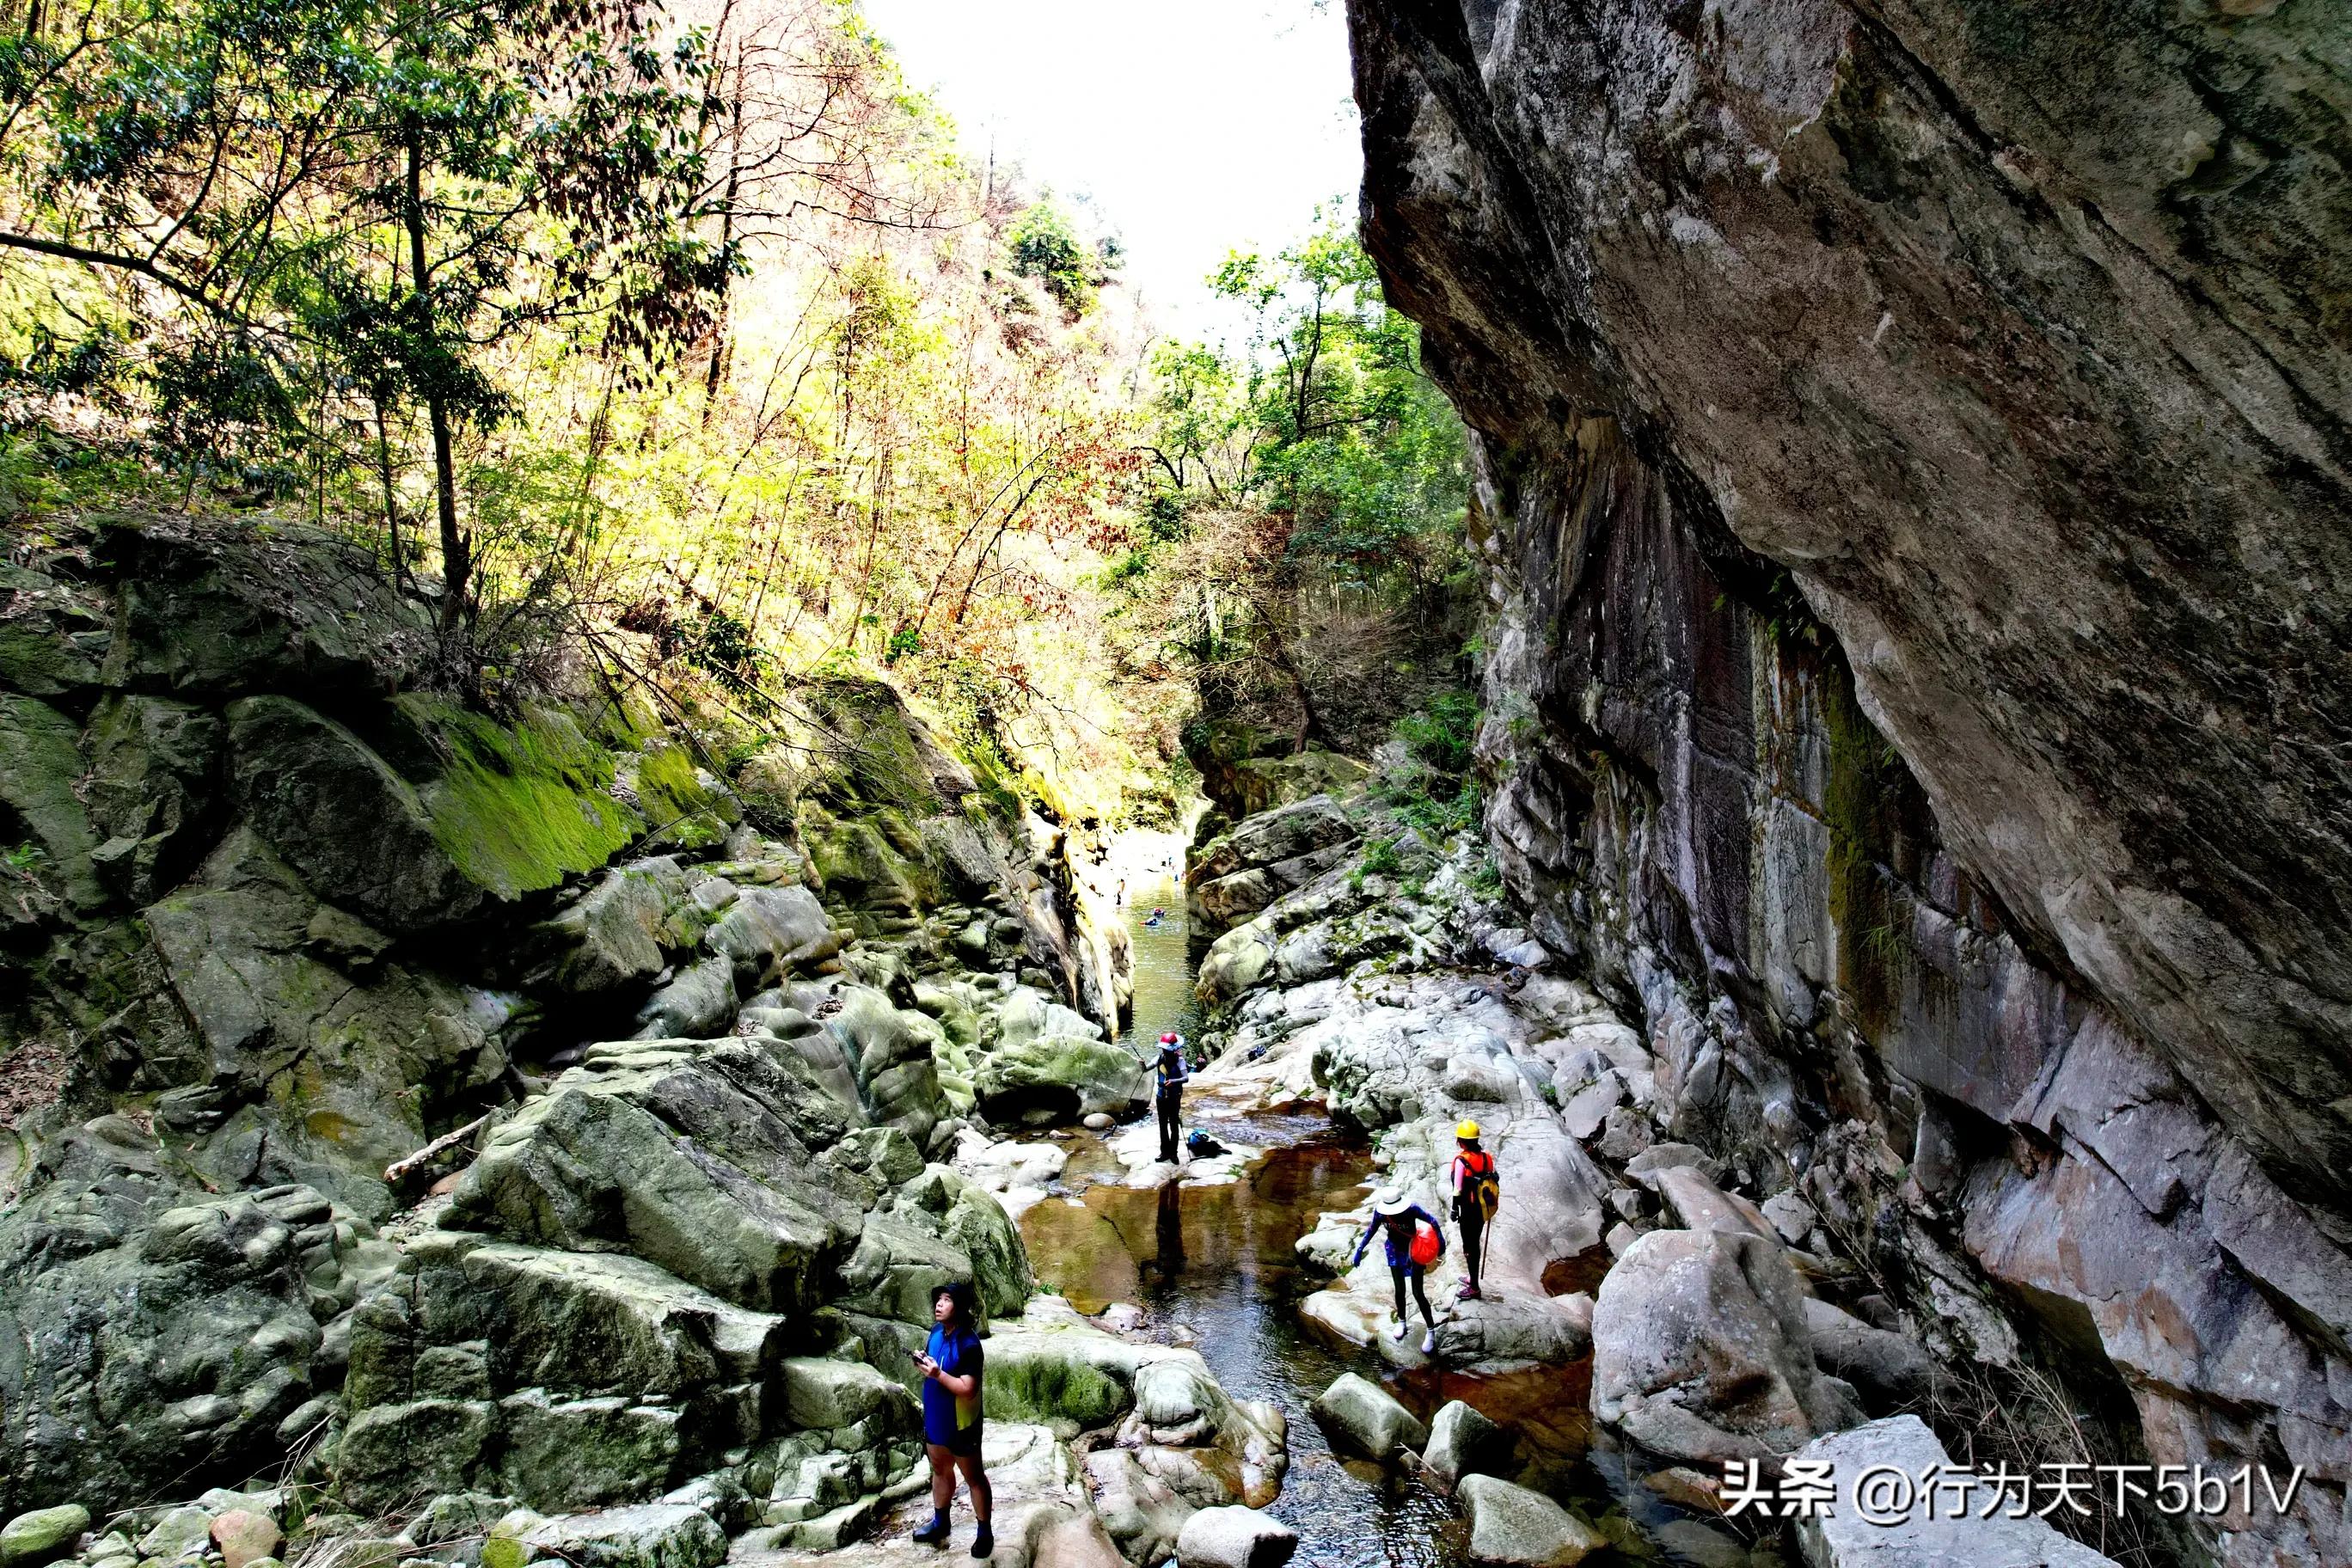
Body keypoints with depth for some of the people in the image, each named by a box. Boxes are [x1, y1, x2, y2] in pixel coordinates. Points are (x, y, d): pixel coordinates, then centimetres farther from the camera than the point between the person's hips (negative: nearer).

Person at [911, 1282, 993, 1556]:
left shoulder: (969, 1344, -28)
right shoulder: (937, 1331, -4)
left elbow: (968, 1390, -30)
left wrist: (937, 1373, -34)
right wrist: (923, 1363, -8)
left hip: (960, 1423, -8)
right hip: (934, 1418, 8)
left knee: (974, 1478, 10)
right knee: (939, 1470, 25)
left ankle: (985, 1533, 25)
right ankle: (940, 1522, 44)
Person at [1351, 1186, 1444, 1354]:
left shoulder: (1412, 1209, -30)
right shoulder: (1380, 1211, -20)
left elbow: (1432, 1221, -16)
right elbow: (1371, 1230, -4)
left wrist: (1441, 1242, -8)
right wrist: (1359, 1250, -2)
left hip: (1414, 1250, -3)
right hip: (1395, 1250, 3)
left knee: (1417, 1293, -3)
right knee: (1400, 1289, 8)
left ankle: (1431, 1331, 9)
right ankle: (1401, 1322, 33)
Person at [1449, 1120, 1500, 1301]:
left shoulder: (1461, 1160, -21)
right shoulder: (1487, 1157, -1)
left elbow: (1458, 1188, -18)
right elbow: (1494, 1180, 5)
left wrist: (1455, 1208, -8)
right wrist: (1490, 1204, 17)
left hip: (1469, 1210, -7)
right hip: (1483, 1209, 7)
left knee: (1469, 1247, 4)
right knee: (1475, 1244, 22)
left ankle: (1474, 1288, 11)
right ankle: (1473, 1279, 36)